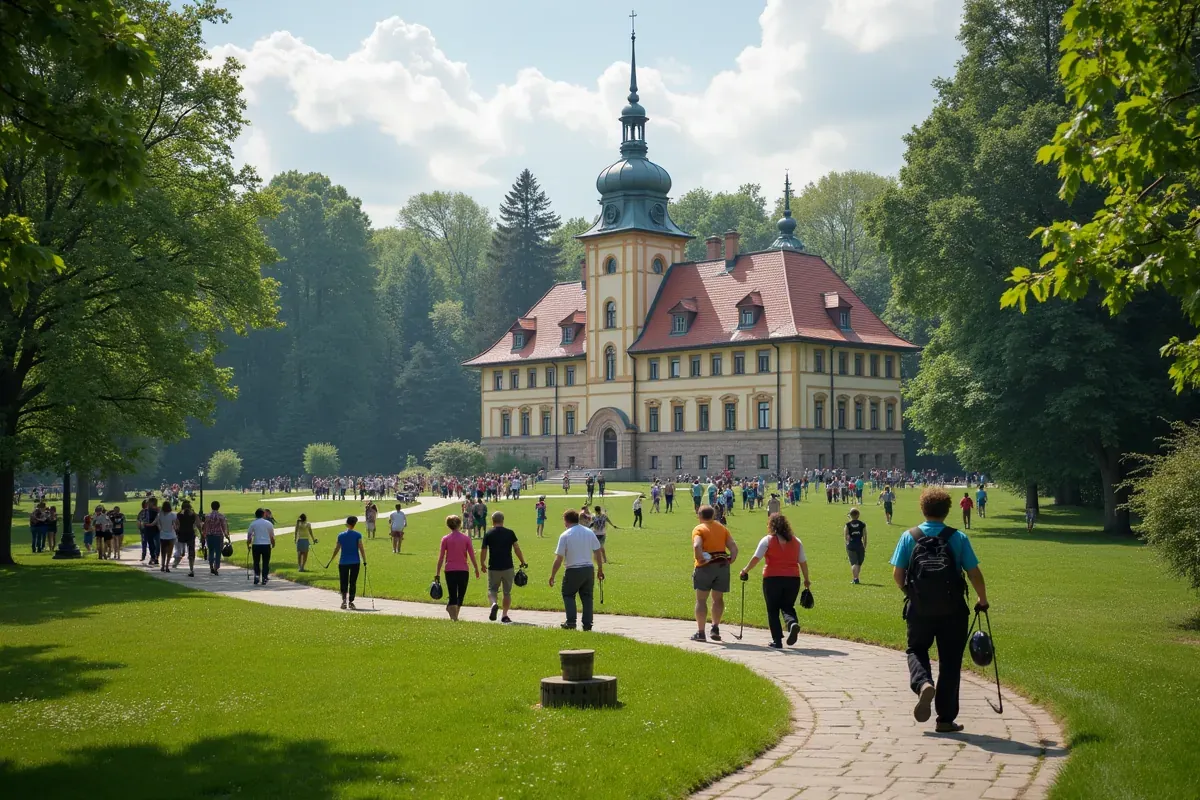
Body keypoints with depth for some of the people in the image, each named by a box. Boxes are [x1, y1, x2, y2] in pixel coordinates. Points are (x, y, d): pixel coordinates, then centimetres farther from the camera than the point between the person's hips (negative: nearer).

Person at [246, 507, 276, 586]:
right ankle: (264, 579, 3)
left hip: (256, 545, 0)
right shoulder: (268, 523, 5)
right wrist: (273, 545, 20)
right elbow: (272, 536, 8)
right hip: (266, 545, 0)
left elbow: (249, 535, 2)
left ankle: (257, 575, -2)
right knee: (266, 563, 7)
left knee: (256, 562, 14)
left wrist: (248, 545, 13)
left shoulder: (253, 523, 3)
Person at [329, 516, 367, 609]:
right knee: (353, 582, 8)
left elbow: (336, 549, 4)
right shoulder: (358, 535, -5)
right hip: (355, 562, -1)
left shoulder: (341, 535, 0)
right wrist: (364, 561, -3)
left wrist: (331, 560, 16)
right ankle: (351, 602, 7)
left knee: (343, 582, 7)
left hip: (343, 562, 1)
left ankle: (344, 598, -15)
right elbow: (361, 548, -8)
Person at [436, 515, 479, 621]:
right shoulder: (466, 538, -1)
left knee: (452, 595, 1)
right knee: (461, 595, 14)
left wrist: (438, 573, 3)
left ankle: (454, 617, -13)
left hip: (450, 571, 0)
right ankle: (455, 615, 17)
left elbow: (441, 557, -2)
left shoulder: (445, 539, -2)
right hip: (463, 570, 0)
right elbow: (472, 555, -2)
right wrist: (476, 569, 10)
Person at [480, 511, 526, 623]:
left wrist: (483, 565, 15)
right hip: (508, 567, 1)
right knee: (507, 592, 12)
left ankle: (494, 603, -20)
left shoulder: (488, 534, -1)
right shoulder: (510, 533, 0)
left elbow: (483, 552, 0)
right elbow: (517, 549, -4)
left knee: (492, 590, 10)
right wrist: (523, 563, 5)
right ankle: (505, 615, 10)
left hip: (493, 568, -1)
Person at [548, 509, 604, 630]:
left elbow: (559, 559, -10)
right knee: (587, 596, 13)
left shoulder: (565, 535, -10)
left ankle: (571, 622, 3)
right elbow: (597, 552, 9)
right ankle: (587, 624, 12)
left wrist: (552, 575, -2)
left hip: (573, 570, -4)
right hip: (589, 569, 4)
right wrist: (600, 570, 20)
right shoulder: (589, 532, 4)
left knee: (568, 595, 11)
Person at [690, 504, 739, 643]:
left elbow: (697, 546, -23)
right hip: (722, 565, 4)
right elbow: (733, 547, 3)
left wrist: (700, 559, -11)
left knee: (701, 600, 5)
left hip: (706, 567, -4)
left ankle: (700, 632, 5)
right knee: (718, 599, 16)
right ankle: (715, 628, 7)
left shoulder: (699, 529, -4)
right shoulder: (722, 528, 13)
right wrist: (731, 560, 2)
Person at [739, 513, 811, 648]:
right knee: (787, 607, 15)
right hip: (793, 579, 3)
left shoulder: (768, 540, -2)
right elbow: (803, 562, 10)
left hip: (772, 578, -3)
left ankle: (777, 641, 5)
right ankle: (793, 623, -17)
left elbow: (756, 558, -8)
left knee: (773, 610, 8)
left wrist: (745, 570, 4)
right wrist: (806, 580, 19)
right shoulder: (796, 541, 10)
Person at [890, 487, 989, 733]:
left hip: (919, 610, 0)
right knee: (950, 662, 11)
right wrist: (982, 600, 14)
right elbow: (975, 575, -3)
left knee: (916, 650, 21)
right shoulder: (958, 538, -5)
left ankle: (923, 684, -11)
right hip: (952, 611, 0)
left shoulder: (909, 537, -2)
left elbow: (897, 574, -1)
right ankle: (946, 719, 15)